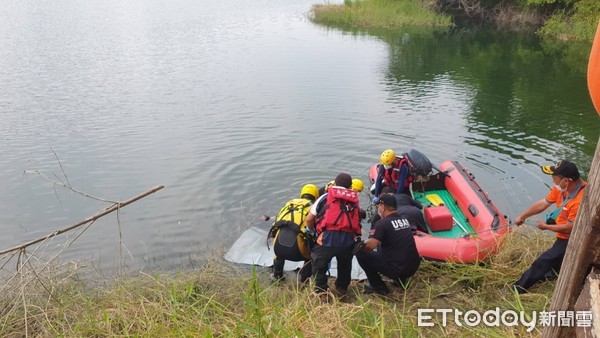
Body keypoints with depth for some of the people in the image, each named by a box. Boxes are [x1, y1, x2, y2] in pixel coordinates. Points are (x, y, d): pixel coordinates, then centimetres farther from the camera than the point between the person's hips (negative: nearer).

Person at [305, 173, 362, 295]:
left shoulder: (325, 197, 14)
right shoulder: (354, 200, 20)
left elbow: (309, 219, 15)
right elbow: (358, 220, 13)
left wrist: (313, 231, 34)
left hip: (327, 238, -3)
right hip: (348, 239, 3)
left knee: (319, 266, 21)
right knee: (345, 265, 33)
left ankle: (320, 291, 18)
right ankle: (342, 288, 42)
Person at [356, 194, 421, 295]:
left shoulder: (383, 223, -15)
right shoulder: (404, 220, 8)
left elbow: (371, 245, -22)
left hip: (397, 269, -8)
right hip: (414, 267, 8)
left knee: (360, 253, 0)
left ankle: (379, 287, 6)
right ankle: (401, 279, 24)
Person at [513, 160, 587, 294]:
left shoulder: (580, 201, -36)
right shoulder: (562, 187, -10)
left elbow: (569, 228, -26)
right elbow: (543, 203, 2)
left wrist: (546, 226, -10)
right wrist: (522, 216, 10)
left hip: (570, 241, -8)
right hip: (563, 237, 8)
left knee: (542, 263, -3)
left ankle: (518, 289, 7)